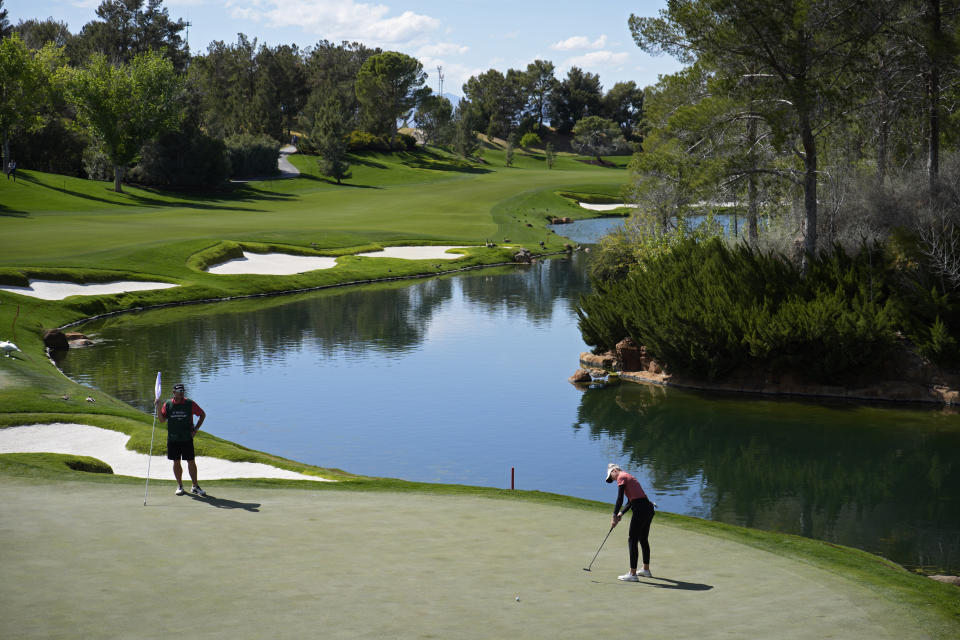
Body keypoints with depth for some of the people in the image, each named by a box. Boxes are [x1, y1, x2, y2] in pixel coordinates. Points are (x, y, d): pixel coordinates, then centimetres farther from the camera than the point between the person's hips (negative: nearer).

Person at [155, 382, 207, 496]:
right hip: (173, 439, 1)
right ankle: (179, 486, 18)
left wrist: (196, 429, 0)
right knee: (176, 462, 7)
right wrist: (159, 408, -12)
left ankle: (195, 487, 8)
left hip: (187, 438, -1)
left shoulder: (190, 403, -2)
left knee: (191, 462, -1)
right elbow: (162, 420, 3)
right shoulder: (168, 404, 2)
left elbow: (202, 414, 8)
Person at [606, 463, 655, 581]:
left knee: (632, 541, -3)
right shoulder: (629, 477, 25)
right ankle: (646, 570, 33)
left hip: (640, 510, -9)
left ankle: (632, 574, -2)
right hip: (649, 508, 9)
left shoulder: (621, 477, -3)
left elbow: (620, 499, -11)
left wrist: (614, 516, -7)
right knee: (643, 539, 21)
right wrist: (621, 514, 17)